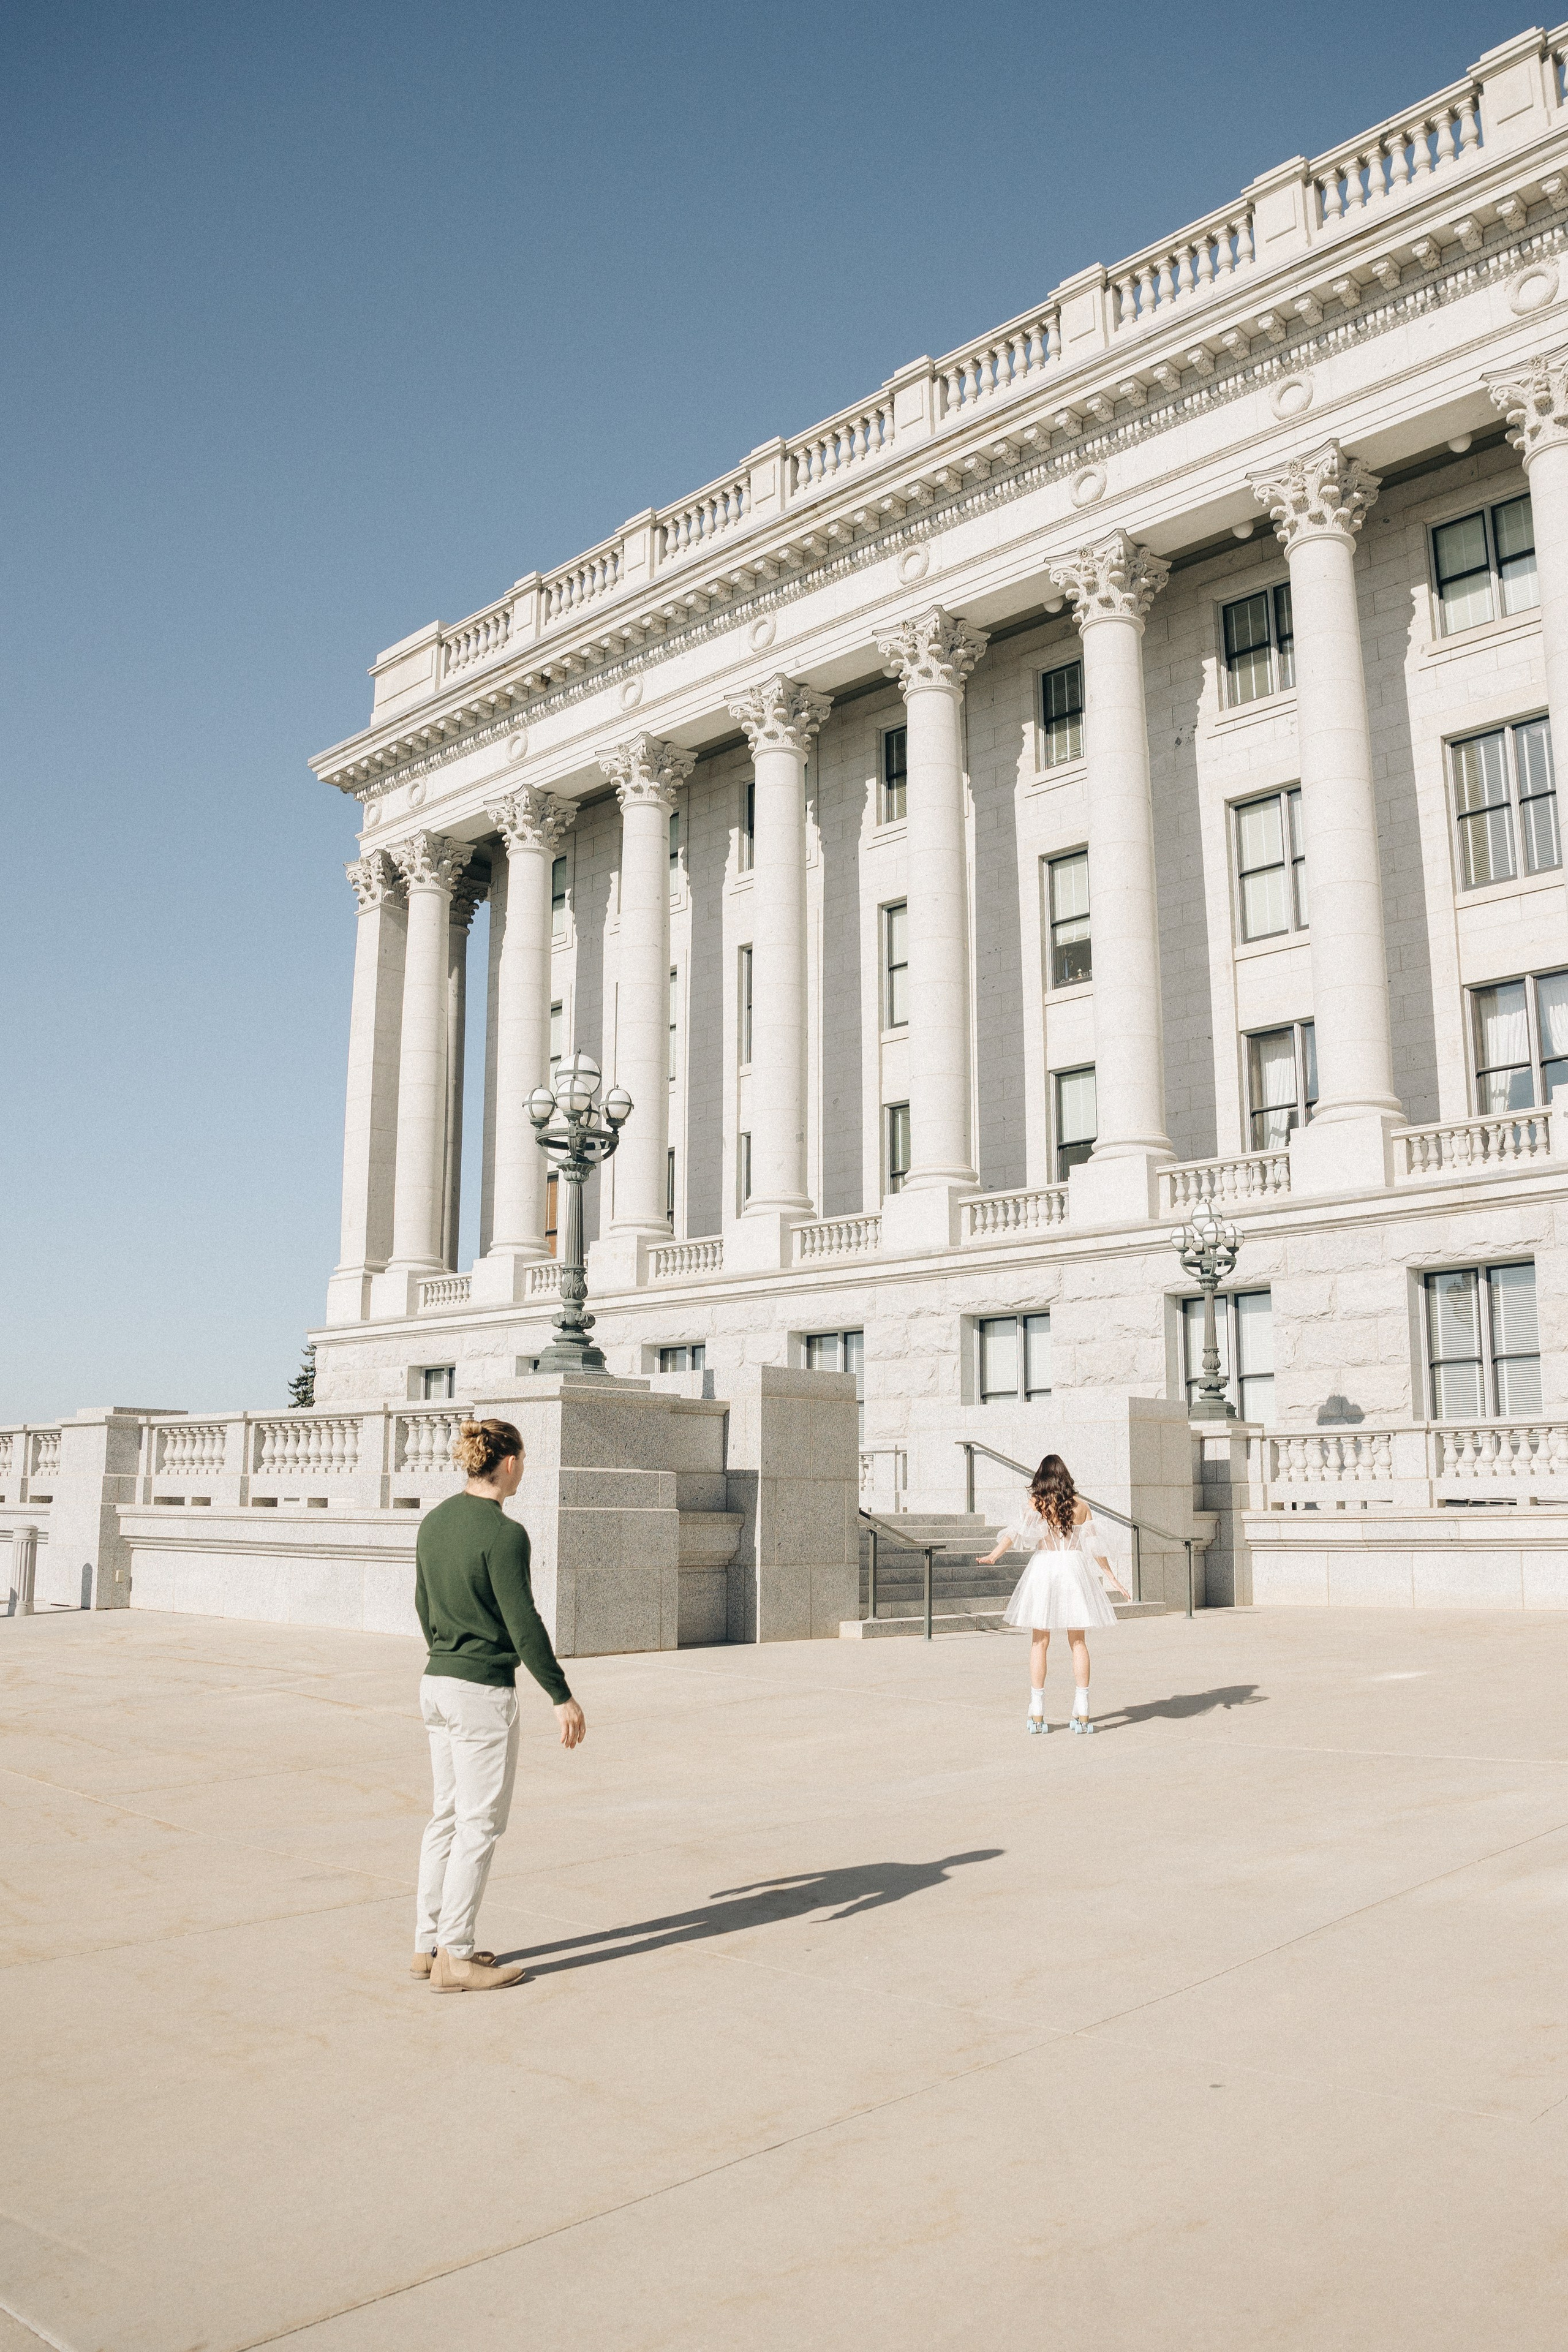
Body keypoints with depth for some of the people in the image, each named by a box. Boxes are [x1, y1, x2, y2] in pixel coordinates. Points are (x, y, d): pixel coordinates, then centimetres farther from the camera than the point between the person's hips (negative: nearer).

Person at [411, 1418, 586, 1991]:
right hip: (484, 1692, -8)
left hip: (437, 1684, 9)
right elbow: (523, 1625, -17)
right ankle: (453, 1958, 8)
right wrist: (561, 1696, -10)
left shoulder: (435, 1521, 6)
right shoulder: (502, 1534, -18)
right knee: (478, 1825, 2)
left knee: (448, 1816, 17)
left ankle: (429, 1944, 25)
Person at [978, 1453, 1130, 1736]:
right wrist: (1113, 1577, 16)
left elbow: (1018, 1532, -17)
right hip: (1074, 1569, 1)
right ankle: (1082, 1713, 6)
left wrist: (993, 1556, -28)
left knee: (1040, 1643, 5)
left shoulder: (1035, 1504, -2)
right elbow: (1094, 1544, 7)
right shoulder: (1080, 1505, 5)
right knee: (1078, 1642, 9)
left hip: (1044, 1568, -1)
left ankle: (1036, 1715, 4)